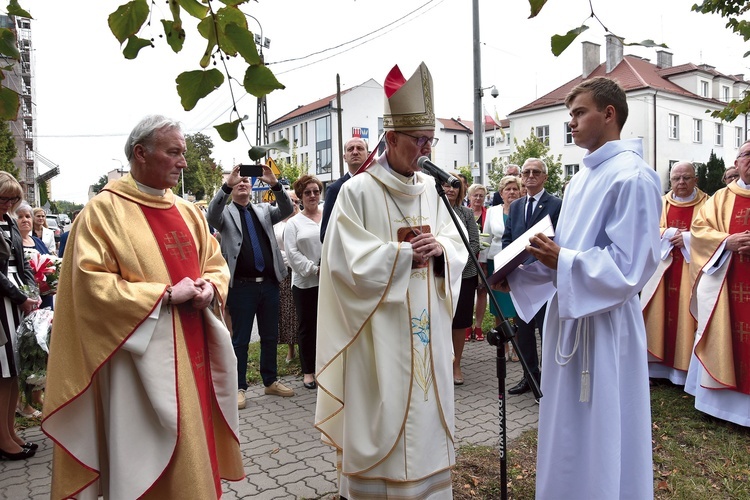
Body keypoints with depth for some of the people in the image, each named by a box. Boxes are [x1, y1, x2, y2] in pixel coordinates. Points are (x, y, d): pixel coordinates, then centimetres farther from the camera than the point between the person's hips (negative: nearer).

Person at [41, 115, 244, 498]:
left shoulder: (187, 212, 11)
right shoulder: (103, 210, -8)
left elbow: (216, 265, 16)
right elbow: (90, 284, -15)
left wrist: (208, 288, -6)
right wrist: (165, 294, -17)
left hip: (193, 352, 6)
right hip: (143, 357, -6)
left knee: (195, 450, 16)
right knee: (149, 455, 4)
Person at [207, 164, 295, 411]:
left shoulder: (264, 210, 14)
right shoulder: (225, 212, 5)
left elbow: (286, 210, -3)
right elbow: (212, 216, -17)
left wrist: (275, 184, -18)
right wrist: (227, 185, -28)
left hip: (269, 283, 4)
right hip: (241, 286, -3)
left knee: (270, 337, 13)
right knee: (240, 340, 5)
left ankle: (271, 381, 27)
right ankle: (239, 387, 16)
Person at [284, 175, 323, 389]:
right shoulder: (294, 223, 4)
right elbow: (292, 253, -5)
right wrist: (315, 269, -12)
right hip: (305, 283, -1)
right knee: (307, 327, 8)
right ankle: (308, 371, 21)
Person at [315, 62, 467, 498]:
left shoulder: (430, 188, 8)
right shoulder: (358, 191, -9)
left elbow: (458, 248, 11)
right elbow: (347, 262, -14)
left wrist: (440, 248, -11)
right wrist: (405, 254, -14)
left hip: (427, 329, 6)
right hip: (380, 335, -5)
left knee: (426, 416, 15)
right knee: (381, 421, 4)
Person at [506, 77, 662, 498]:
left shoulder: (632, 177, -15)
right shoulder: (583, 178, 13)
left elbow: (629, 266, -20)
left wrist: (561, 260, -23)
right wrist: (515, 274, 5)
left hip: (603, 325, -9)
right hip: (570, 316, 9)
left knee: (600, 439, 6)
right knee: (568, 436, 20)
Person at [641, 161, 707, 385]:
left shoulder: (706, 204, 3)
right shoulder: (660, 203, 11)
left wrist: (687, 238, -13)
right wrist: (670, 234, -11)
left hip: (691, 270, -2)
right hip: (663, 269, 2)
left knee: (686, 314, -4)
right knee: (661, 315, 2)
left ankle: (686, 366, 4)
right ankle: (660, 365, 9)